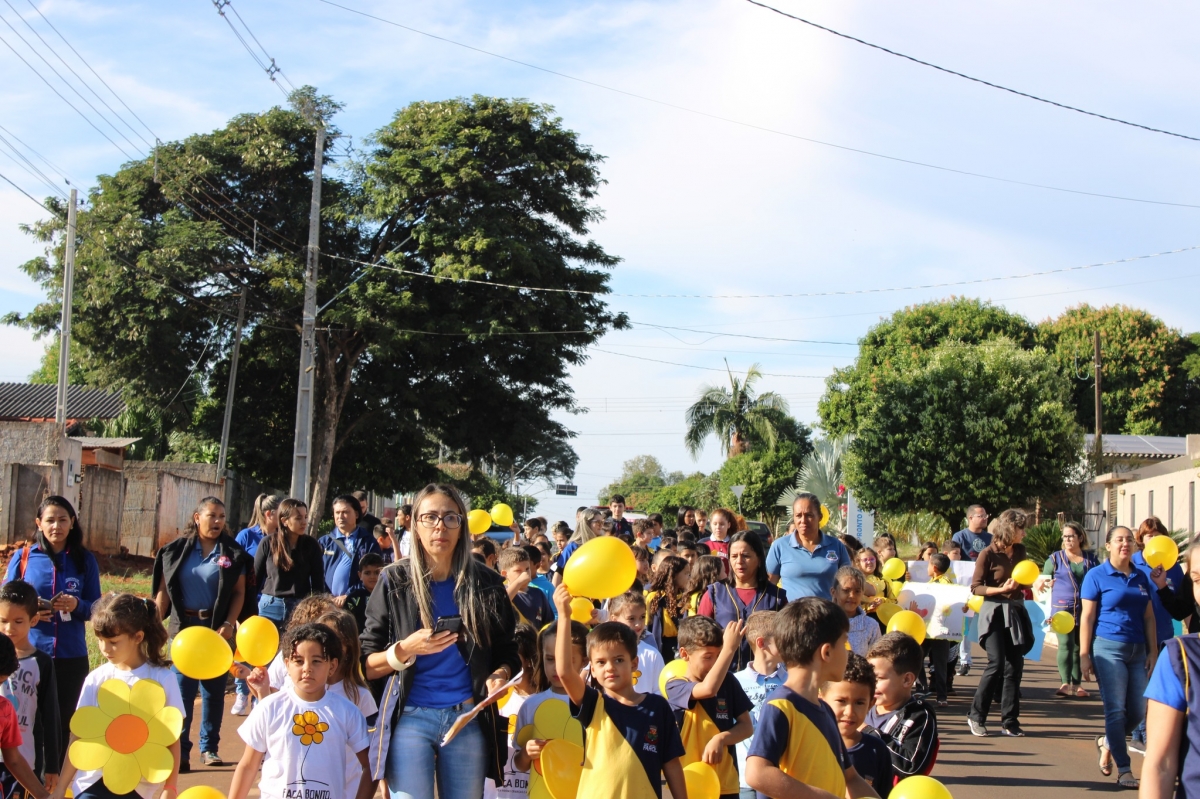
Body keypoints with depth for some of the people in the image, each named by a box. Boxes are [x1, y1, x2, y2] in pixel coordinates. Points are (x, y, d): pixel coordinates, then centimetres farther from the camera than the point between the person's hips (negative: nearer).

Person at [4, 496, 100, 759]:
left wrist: (77, 605, -16)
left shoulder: (85, 560, 4)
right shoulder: (23, 556, 1)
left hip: (72, 656, 1)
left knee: (64, 724, 6)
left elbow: (96, 608, 5)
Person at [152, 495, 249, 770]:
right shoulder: (177, 550, 3)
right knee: (182, 689, -6)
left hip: (217, 627, 1)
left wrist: (229, 623, -10)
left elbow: (239, 592, 1)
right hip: (184, 626, -1)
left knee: (214, 690, 7)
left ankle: (209, 747, 18)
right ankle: (179, 751, -4)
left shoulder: (232, 553, 2)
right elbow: (164, 590, 4)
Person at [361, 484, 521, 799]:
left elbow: (507, 652, 11)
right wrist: (405, 649, -18)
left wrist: (501, 674, -11)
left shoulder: (486, 583, 4)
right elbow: (367, 665, 0)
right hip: (410, 717, -2)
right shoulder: (394, 583, 0)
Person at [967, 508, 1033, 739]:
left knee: (1015, 666, 3)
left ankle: (1009, 720, 10)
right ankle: (976, 716, 0)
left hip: (1016, 611, 6)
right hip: (995, 612, -6)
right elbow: (975, 587, -10)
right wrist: (1001, 589, -21)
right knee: (996, 664, -13)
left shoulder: (1019, 551, 7)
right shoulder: (988, 554, -10)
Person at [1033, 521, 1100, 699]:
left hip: (1085, 609, 2)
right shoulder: (1055, 558, 7)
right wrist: (1044, 583, -15)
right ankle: (1066, 683, -15)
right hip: (1062, 608, -2)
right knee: (1066, 645, -12)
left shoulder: (1091, 559, 12)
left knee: (1080, 647, 6)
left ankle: (1077, 684, 11)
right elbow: (1042, 580, 8)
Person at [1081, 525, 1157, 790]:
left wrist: (1153, 651, 7)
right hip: (1109, 648, -5)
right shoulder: (1097, 576, -2)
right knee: (1116, 709, -6)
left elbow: (1149, 617, 14)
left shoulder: (1141, 578, 12)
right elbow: (1087, 617, -4)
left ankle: (1107, 742, 32)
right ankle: (1124, 770, 0)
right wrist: (1084, 654, -8)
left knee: (1137, 711, 5)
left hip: (1137, 651, 5)